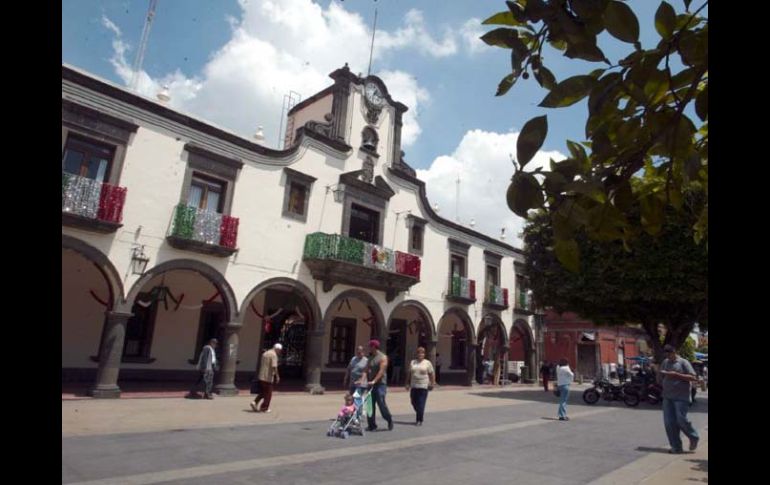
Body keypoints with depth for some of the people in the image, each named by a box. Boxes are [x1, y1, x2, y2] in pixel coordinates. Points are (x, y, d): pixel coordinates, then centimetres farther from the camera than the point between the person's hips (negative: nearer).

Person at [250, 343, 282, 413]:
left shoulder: (265, 353, 15)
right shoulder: (274, 355, -12)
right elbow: (274, 366, -22)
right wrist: (277, 376, -17)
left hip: (261, 376, 8)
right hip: (268, 377, -8)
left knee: (262, 392, 18)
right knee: (268, 393, 4)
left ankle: (255, 403, 3)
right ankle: (264, 408, 9)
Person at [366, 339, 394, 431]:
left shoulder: (383, 357, -7)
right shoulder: (370, 358, 15)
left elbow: (381, 371, -17)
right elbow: (367, 370, 8)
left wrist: (374, 381, -27)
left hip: (380, 384, -7)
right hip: (371, 384, 7)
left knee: (381, 403, -7)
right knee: (370, 405, 4)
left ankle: (389, 421, 13)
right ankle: (372, 425, 12)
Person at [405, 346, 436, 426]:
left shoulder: (427, 363, 2)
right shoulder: (413, 362, 12)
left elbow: (432, 374, 1)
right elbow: (409, 374, 13)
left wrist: (433, 383, -7)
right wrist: (407, 383, 8)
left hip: (423, 386, -4)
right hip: (414, 386, 4)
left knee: (421, 404, -6)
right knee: (414, 403, 8)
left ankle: (419, 420, 2)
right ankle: (420, 416, 31)